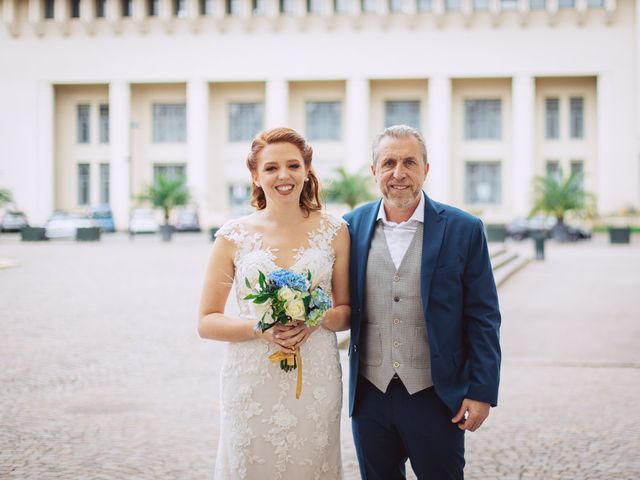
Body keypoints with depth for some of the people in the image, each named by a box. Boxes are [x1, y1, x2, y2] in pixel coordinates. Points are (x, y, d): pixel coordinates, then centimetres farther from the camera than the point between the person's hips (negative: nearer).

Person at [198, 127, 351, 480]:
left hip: (316, 381, 1)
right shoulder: (234, 236, -1)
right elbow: (207, 322, 1)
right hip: (251, 380, -1)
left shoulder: (333, 231, 3)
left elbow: (347, 312, 9)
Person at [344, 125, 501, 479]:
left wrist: (482, 391, -6)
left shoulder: (463, 230, -4)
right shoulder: (353, 226, 3)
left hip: (436, 397, -2)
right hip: (370, 397, 2)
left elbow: (482, 319, -3)